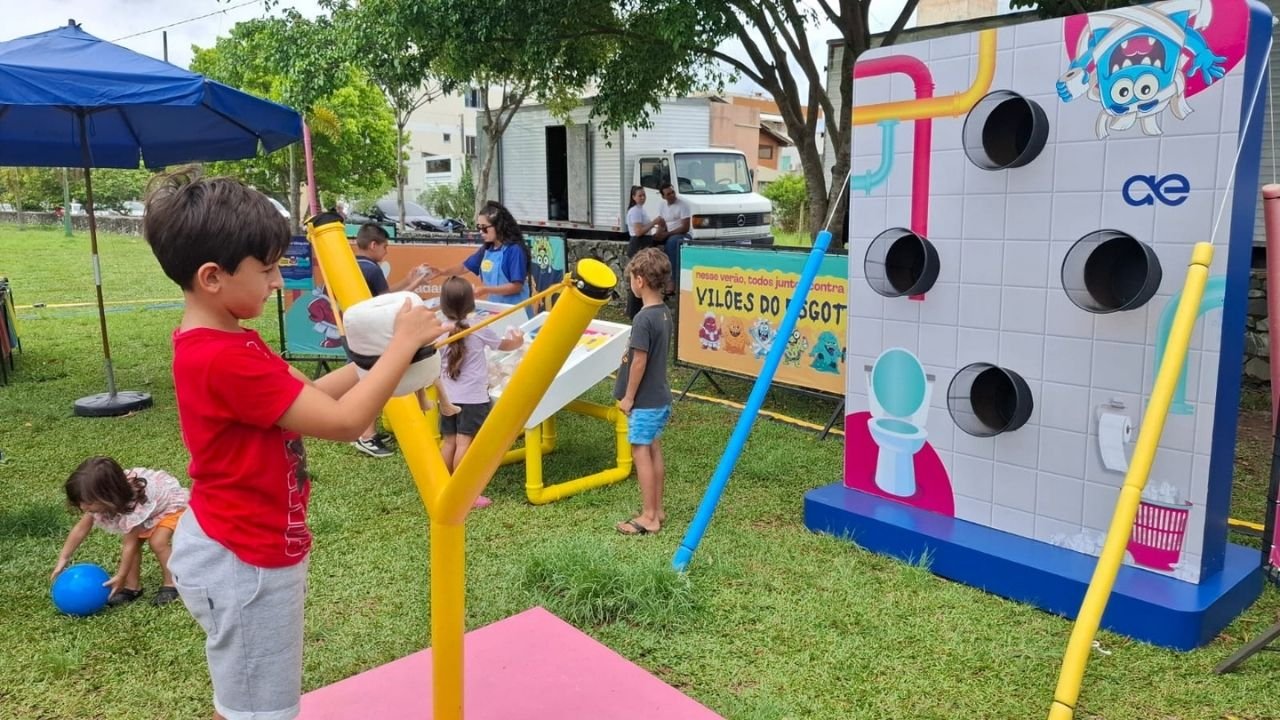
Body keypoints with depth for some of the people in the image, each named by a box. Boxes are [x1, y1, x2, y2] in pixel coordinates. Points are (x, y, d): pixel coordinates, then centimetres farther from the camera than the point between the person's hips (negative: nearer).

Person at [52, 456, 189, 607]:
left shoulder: (135, 506, -41)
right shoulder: (100, 501, -23)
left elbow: (130, 543, -30)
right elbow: (81, 529, -8)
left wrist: (121, 576, -22)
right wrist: (63, 558, -6)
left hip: (172, 503, -8)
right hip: (148, 508, 8)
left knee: (157, 542, -23)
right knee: (129, 543, -6)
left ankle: (171, 584, -7)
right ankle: (132, 587, 7)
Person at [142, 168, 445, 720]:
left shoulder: (214, 343, 4)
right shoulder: (228, 359, -29)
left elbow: (310, 398, 6)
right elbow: (343, 422, -28)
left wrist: (374, 357, -4)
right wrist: (402, 345, -19)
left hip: (232, 548, 10)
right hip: (248, 562, -10)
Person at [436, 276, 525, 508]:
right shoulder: (479, 329, -6)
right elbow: (503, 345, 13)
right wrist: (517, 341, 33)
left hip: (448, 397, 4)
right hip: (473, 398, -4)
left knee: (449, 442, 11)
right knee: (464, 443, -5)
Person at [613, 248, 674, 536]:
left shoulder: (644, 318, -21)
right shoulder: (665, 313, 5)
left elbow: (639, 361, -20)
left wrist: (628, 396, -12)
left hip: (645, 401, -9)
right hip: (660, 398, 9)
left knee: (641, 453, 0)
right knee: (654, 452, 15)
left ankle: (648, 517, 7)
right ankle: (656, 511, 24)